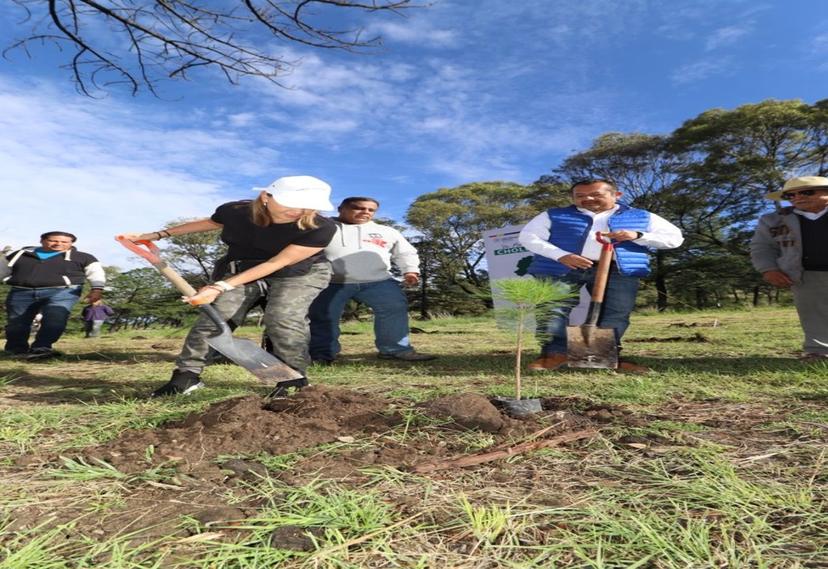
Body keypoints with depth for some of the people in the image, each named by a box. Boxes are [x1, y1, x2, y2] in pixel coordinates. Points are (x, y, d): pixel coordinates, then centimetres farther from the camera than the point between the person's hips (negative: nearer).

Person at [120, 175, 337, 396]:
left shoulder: (320, 228, -31)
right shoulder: (234, 211, -17)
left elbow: (275, 264, -28)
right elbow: (210, 222, 7)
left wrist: (220, 287, -30)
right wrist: (156, 235, 11)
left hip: (302, 274, -3)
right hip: (238, 271, 3)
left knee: (283, 319, -26)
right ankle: (186, 375, -1)